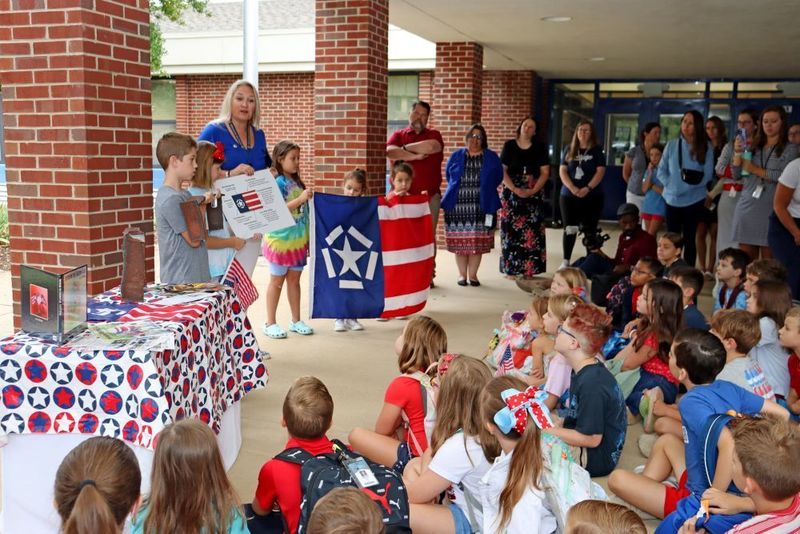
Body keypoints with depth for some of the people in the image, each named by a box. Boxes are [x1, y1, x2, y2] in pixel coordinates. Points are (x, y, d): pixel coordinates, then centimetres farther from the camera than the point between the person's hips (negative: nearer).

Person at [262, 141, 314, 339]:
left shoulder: (297, 182, 8)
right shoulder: (277, 183, -12)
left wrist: (307, 238, 11)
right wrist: (301, 199, -25)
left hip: (298, 239, 6)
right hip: (281, 239, -6)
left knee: (294, 279, 12)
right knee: (277, 280, 3)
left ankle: (296, 321, 22)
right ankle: (270, 323, 13)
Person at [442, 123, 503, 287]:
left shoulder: (491, 157, 7)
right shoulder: (456, 156, 9)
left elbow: (498, 177, 8)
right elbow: (449, 176, 16)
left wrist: (484, 190, 6)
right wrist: (460, 190, 11)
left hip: (481, 206, 0)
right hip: (457, 205, 0)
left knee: (477, 242, 0)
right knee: (459, 242, 1)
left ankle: (473, 274, 12)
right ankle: (462, 274, 14)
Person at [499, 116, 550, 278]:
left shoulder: (539, 148, 5)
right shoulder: (509, 145, 3)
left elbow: (545, 172, 2)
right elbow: (502, 171, -1)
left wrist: (533, 191, -12)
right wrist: (514, 189, -14)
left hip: (533, 195, 1)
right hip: (511, 194, -1)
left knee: (531, 232, -2)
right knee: (512, 230, -3)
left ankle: (529, 269, 2)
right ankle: (511, 269, 2)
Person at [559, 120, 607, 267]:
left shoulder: (597, 150, 1)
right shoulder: (569, 149, 8)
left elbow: (600, 171, -6)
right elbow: (562, 171, 3)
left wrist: (587, 188, -18)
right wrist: (572, 188, -12)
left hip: (592, 197, -2)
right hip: (568, 196, 2)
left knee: (589, 230, 2)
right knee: (569, 229, 2)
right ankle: (566, 261, 9)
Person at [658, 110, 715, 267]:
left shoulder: (705, 147, -1)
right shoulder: (672, 145, 4)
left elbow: (707, 175, -5)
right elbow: (661, 171, 4)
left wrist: (691, 182, -17)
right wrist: (670, 184, -11)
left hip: (694, 200, -1)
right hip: (672, 199, 2)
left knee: (689, 239, 7)